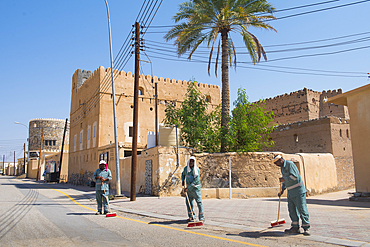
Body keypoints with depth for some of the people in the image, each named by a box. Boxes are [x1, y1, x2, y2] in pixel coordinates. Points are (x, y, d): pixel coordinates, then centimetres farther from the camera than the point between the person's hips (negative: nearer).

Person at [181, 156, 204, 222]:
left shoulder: (197, 170, -15)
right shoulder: (186, 168, 2)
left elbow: (195, 181, -20)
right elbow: (183, 174, 24)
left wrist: (187, 188, -22)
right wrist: (183, 181, 6)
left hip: (195, 188, -6)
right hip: (188, 188, 6)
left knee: (199, 202, -6)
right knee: (188, 202, 9)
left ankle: (201, 217, 0)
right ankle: (191, 216, 21)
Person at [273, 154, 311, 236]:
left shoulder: (290, 164, -12)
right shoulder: (282, 168, 16)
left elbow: (294, 176, -21)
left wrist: (284, 179, -13)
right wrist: (282, 190, 24)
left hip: (298, 190, -9)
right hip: (290, 192, 9)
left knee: (302, 209, -5)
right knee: (292, 210, 8)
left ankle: (306, 228, 2)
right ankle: (295, 227, 14)